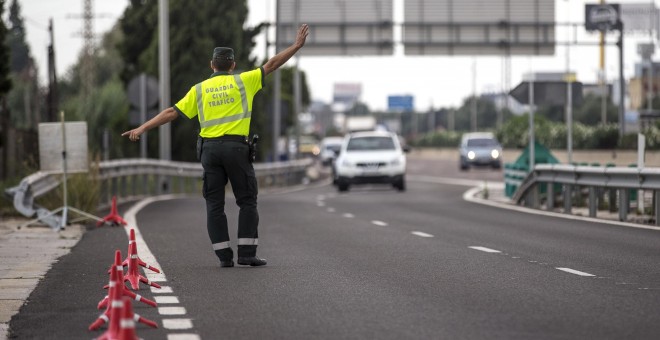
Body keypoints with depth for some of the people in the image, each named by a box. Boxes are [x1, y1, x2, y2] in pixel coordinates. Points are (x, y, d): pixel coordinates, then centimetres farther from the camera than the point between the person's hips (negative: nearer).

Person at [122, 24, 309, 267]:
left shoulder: (199, 89, 10)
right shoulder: (242, 81, 5)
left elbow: (171, 112, 5)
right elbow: (271, 65, 7)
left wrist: (142, 129, 7)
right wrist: (297, 46, 14)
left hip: (209, 149, 2)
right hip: (236, 147, -2)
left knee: (215, 204, 6)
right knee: (247, 201, 6)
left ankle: (224, 256, 1)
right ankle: (247, 253, -1)